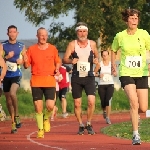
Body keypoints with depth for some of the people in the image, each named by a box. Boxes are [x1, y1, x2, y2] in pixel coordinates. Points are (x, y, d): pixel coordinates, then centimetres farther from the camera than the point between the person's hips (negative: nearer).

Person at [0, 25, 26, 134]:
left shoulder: (21, 46, 5)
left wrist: (22, 61, -8)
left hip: (17, 75, -2)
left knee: (12, 93, -28)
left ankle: (17, 116, -12)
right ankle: (13, 123, 19)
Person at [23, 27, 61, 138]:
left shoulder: (53, 49, 6)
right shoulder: (31, 49, 4)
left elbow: (57, 62, 18)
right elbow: (27, 66, 7)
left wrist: (57, 69, -2)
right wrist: (25, 62, -15)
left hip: (50, 80, 0)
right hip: (36, 81, 0)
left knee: (50, 106, -11)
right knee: (38, 107, -2)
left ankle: (46, 118, 22)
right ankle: (40, 129, 12)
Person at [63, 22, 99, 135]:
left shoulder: (92, 44, 3)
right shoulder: (72, 44, -1)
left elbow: (97, 56, 18)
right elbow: (64, 59, -3)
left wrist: (96, 60, -5)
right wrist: (71, 61, -24)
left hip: (89, 76, 0)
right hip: (76, 77, 0)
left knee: (91, 101, -15)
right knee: (77, 103, 3)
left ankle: (89, 124, 3)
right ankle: (81, 125, 20)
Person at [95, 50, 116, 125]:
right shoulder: (99, 64, 2)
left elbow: (115, 74, 8)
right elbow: (94, 73, 5)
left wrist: (114, 73, -15)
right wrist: (98, 75, -14)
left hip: (110, 85, 0)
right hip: (101, 85, 0)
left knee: (108, 100, -18)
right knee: (103, 101, 3)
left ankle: (108, 118, -16)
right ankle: (104, 111, 39)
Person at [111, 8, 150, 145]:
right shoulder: (120, 36, 0)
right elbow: (113, 50, 19)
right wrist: (113, 65, 11)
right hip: (126, 73, -1)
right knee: (134, 101, -24)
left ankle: (134, 114, 40)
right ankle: (136, 135, -18)